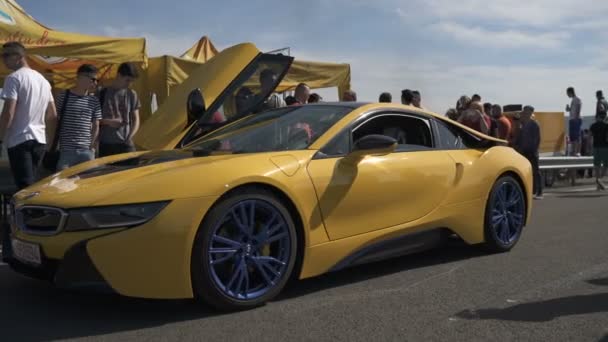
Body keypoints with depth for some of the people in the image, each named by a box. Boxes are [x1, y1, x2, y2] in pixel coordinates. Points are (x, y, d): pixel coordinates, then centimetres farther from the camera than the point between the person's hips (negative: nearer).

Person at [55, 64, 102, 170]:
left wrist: (91, 145, 3)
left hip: (86, 151, 3)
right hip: (65, 150, -3)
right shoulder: (63, 97, 0)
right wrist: (55, 145, 0)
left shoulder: (94, 101, 9)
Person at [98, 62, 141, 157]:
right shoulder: (102, 94, 3)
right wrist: (107, 121, -12)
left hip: (125, 144, 1)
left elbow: (136, 120, 9)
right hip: (105, 144, -1)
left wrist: (129, 137, -5)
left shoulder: (132, 95, 9)